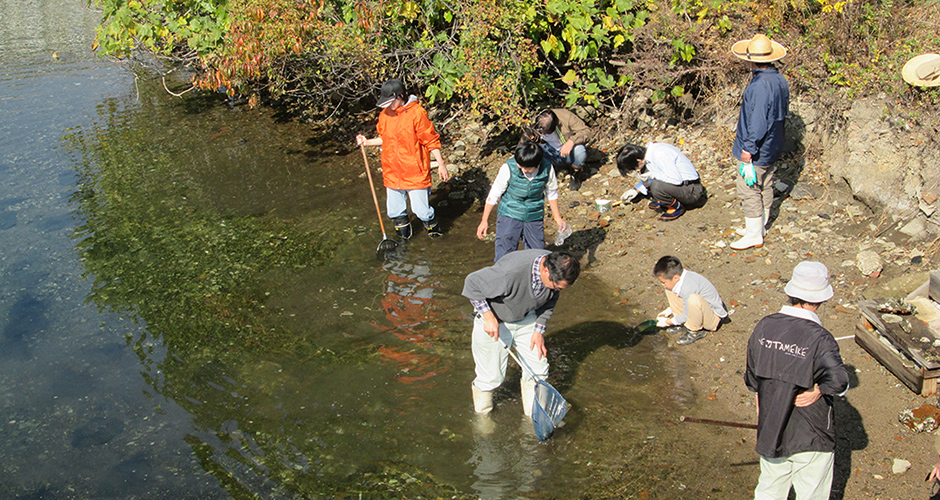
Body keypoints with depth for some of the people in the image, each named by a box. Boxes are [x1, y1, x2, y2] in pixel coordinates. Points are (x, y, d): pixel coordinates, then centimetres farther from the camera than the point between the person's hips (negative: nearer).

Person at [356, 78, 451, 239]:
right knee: (395, 211, 12)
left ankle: (434, 231, 29)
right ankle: (404, 237, 34)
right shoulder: (385, 114, 4)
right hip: (392, 173, 6)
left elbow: (431, 141, -9)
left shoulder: (417, 113, -13)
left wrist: (441, 165, -10)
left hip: (415, 173, -5)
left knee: (421, 209, 1)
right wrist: (367, 142, 3)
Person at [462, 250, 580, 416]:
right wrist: (489, 317, -27)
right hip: (492, 322, -5)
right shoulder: (511, 272, -40)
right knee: (491, 376, 0)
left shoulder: (557, 271, -19)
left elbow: (549, 302, 3)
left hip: (526, 319, 5)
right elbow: (472, 283, -26)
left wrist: (539, 330, -4)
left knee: (538, 369, 3)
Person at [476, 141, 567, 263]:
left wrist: (557, 217, 14)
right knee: (504, 255, -6)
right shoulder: (509, 167, -20)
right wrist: (485, 221, -3)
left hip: (534, 216, 2)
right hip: (509, 215, -2)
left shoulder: (547, 168, -15)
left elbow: (551, 193, 5)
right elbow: (494, 194, -8)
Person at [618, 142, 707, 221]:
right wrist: (637, 189, 21)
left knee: (657, 186, -32)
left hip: (692, 191, -9)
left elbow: (676, 179, -31)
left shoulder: (660, 155, -25)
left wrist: (653, 175, -20)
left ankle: (677, 207, -7)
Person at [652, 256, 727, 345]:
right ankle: (684, 324, 4)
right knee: (670, 290, 0)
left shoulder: (688, 288, -34)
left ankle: (695, 331, -15)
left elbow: (687, 315, -23)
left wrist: (667, 322, -11)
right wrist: (670, 309, 8)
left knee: (693, 299, -40)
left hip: (713, 317, -9)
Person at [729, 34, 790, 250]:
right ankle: (760, 226, 34)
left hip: (757, 151, -10)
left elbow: (757, 122, -27)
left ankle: (754, 236, 7)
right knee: (765, 186, 20)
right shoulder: (780, 80, 3)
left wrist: (748, 149, -20)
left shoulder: (760, 85, -27)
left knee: (749, 189, 0)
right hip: (772, 147, 10)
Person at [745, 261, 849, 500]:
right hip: (811, 439, -5)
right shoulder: (819, 339, -22)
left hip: (769, 433, 5)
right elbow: (839, 380, -38)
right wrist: (819, 390, -17)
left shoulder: (764, 327, -6)